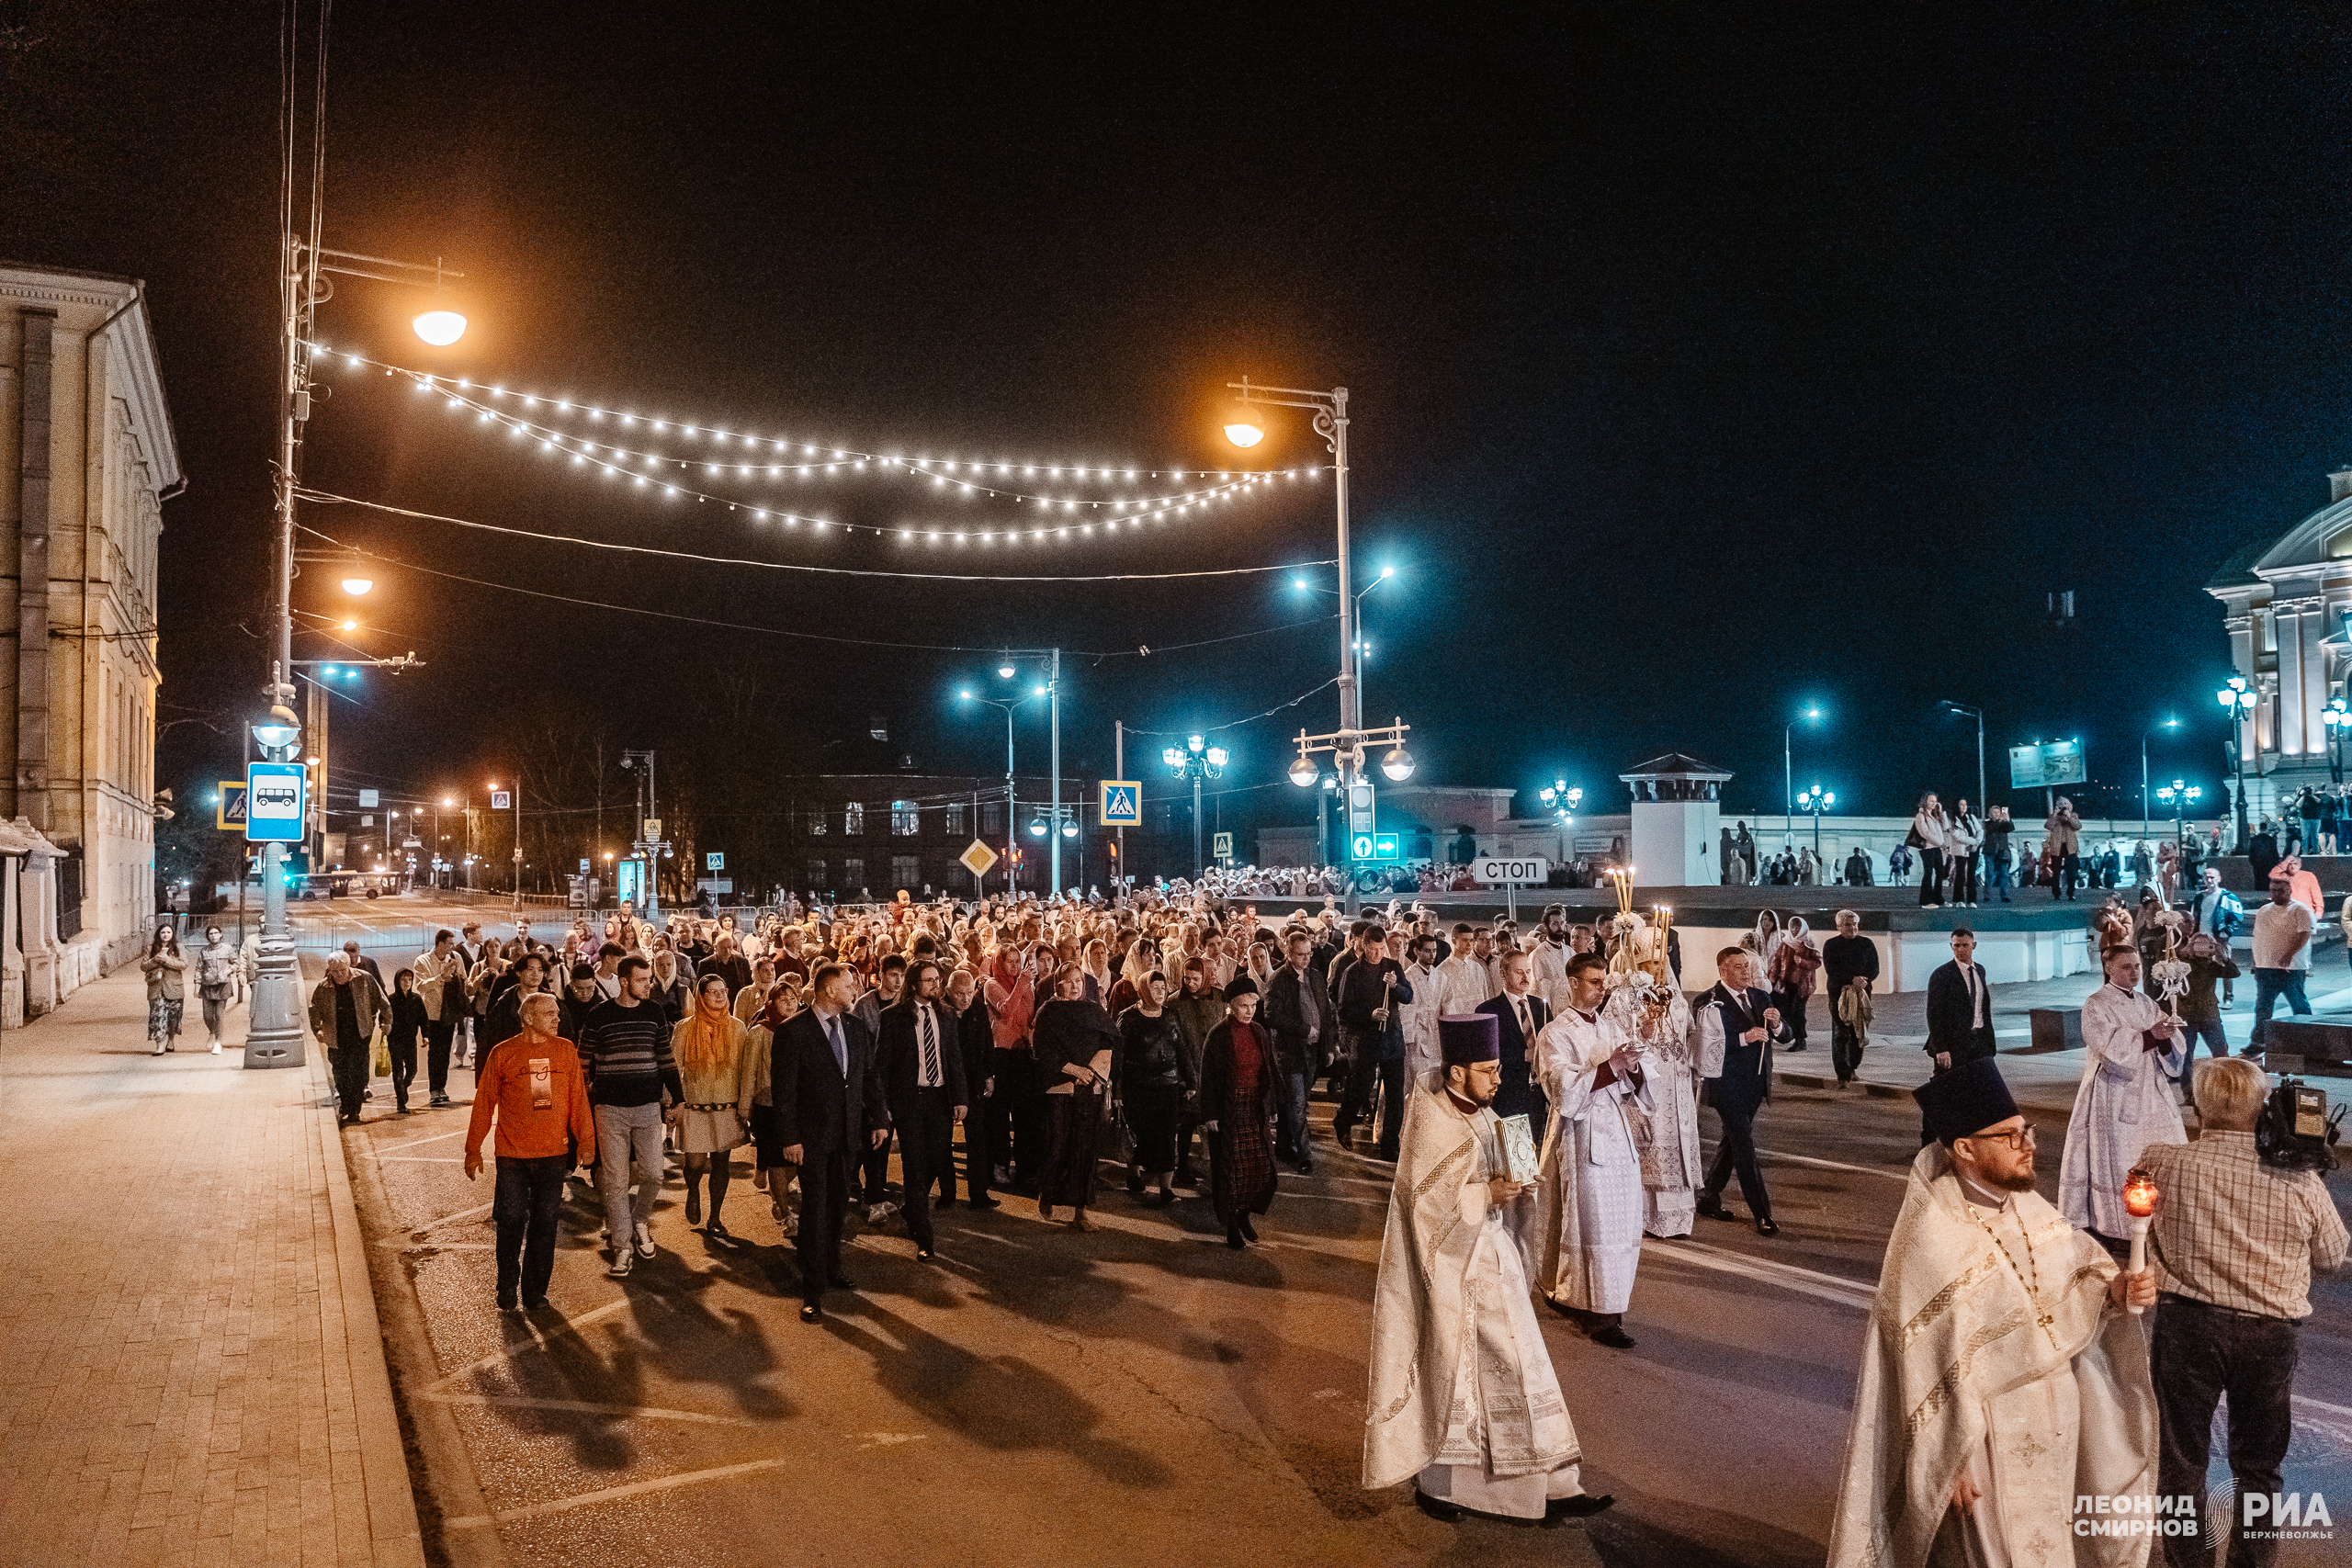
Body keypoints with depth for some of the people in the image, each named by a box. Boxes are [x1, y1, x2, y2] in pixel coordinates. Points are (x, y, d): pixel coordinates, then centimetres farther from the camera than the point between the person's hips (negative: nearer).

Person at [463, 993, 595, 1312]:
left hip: (553, 1154, 2)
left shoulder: (566, 1052, 4)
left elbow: (578, 1098, 6)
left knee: (545, 1223, 5)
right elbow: (483, 1103, 3)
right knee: (511, 1221, 2)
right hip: (512, 1154, -2)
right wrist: (473, 1150, 3)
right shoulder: (502, 1055, -1)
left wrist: (585, 1140, 1)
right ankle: (507, 1290, 20)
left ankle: (535, 1291, 18)